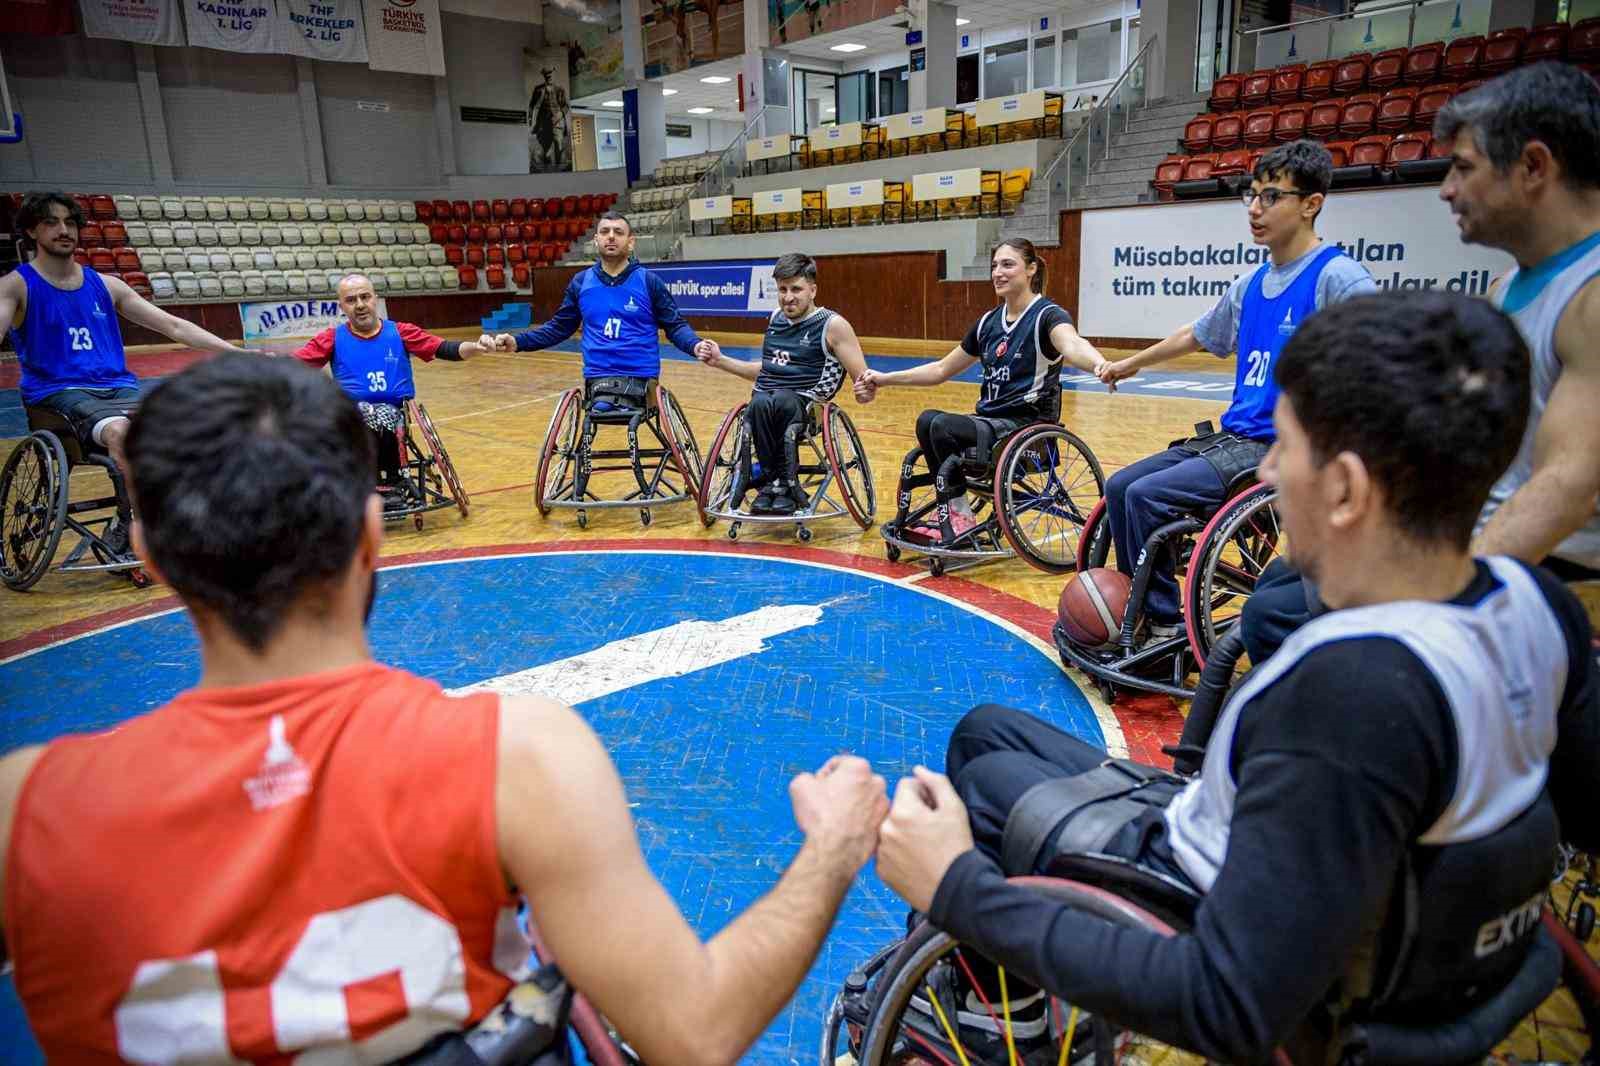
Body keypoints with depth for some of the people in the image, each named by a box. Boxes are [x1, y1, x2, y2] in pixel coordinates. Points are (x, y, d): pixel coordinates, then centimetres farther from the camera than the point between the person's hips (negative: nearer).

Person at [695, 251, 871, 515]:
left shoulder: (832, 325, 1)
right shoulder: (776, 318, 18)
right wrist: (719, 361, 26)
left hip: (802, 404, -4)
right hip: (763, 404, 4)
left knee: (780, 400, -39)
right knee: (760, 403, -34)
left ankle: (775, 481, -21)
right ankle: (785, 483, -21)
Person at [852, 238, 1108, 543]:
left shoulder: (1047, 315, -7)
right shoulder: (989, 321, 13)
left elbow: (1071, 345, -31)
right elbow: (941, 370, 21)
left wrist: (1098, 364, -54)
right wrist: (885, 378, 15)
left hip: (1027, 427, -7)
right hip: (989, 420, 7)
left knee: (942, 425, -27)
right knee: (927, 420, -21)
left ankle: (957, 517, -11)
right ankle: (950, 518, -13)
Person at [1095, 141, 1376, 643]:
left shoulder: (1337, 277, -12)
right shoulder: (1251, 284, 12)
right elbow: (1198, 335, 29)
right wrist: (1134, 362, 41)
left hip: (1284, 448, -8)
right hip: (1232, 435, 8)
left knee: (1147, 496, -20)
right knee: (1120, 487, 0)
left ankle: (1165, 628, -4)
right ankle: (1140, 613, 8)